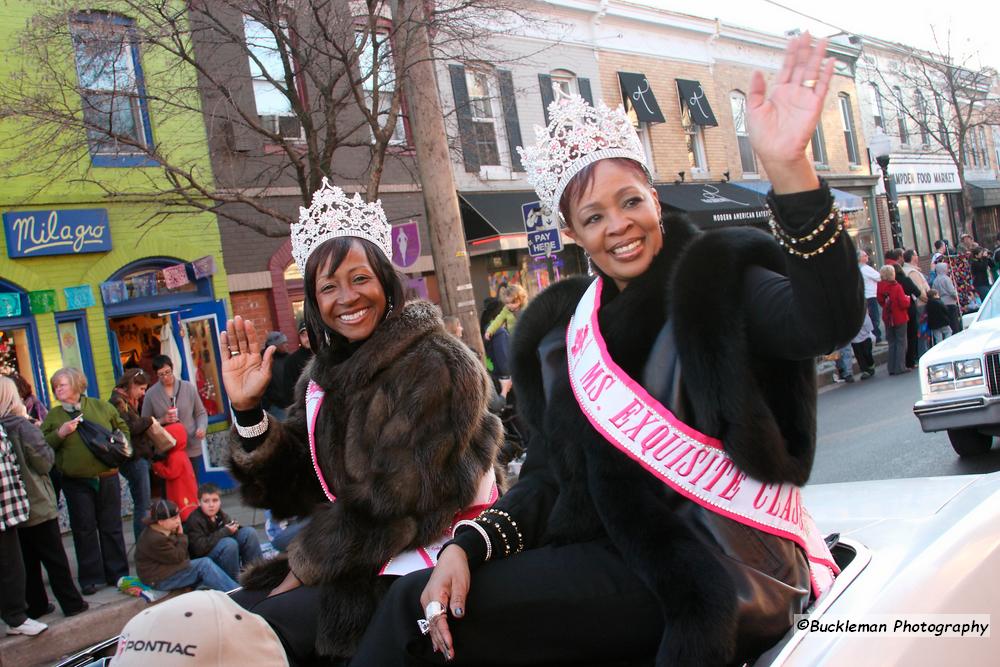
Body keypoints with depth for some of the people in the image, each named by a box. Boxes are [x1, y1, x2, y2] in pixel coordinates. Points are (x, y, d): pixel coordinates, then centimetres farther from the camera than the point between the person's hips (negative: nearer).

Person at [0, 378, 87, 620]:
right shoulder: (24, 427, -19)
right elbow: (45, 462, -15)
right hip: (38, 504, -5)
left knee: (28, 560, 15)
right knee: (55, 557, 5)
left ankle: (36, 605, 21)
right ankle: (71, 602, 12)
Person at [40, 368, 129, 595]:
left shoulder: (102, 407, 3)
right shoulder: (53, 416, 2)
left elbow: (123, 429, 13)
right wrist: (60, 433, -17)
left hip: (107, 478, 0)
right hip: (76, 483, 0)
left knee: (112, 527, 8)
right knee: (84, 530, 5)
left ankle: (118, 573, 19)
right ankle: (91, 578, 15)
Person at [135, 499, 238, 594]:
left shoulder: (166, 530, 5)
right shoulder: (154, 540, -26)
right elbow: (177, 557, -18)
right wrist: (181, 536, -9)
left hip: (170, 569, 10)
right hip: (160, 580, -10)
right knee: (205, 564, -19)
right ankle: (236, 593, -16)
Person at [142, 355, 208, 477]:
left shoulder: (189, 388, 1)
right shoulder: (151, 394, -1)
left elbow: (201, 412, 7)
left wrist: (202, 427, -12)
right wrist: (162, 420, -15)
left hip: (192, 448, 1)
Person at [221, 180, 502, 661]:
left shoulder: (436, 364, -14)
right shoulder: (325, 374, 9)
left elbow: (398, 500, -18)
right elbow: (293, 490, 4)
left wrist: (306, 565, -10)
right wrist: (248, 410, -9)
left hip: (426, 559, -7)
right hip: (355, 560, 8)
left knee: (269, 624, -17)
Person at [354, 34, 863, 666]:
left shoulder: (719, 281, -3)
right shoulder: (561, 331, 10)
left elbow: (831, 323, -23)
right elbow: (552, 476, 8)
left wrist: (790, 168, -36)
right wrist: (468, 545, -10)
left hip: (721, 569, -5)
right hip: (618, 553, 5)